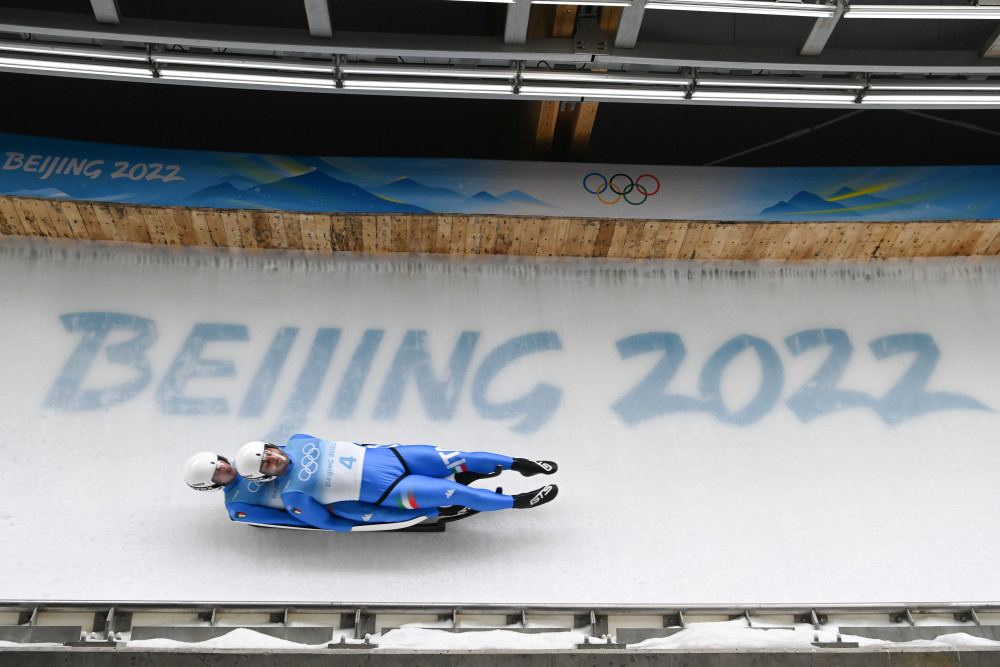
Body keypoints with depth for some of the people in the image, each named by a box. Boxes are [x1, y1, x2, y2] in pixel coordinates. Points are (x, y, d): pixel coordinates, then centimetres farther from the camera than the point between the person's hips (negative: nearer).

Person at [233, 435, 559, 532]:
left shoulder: (297, 442, 0)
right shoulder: (293, 496, -13)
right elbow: (331, 524, -6)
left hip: (379, 454, 5)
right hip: (383, 489, -5)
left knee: (457, 460, -4)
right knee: (456, 493, -14)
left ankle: (519, 464, 10)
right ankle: (518, 501, 1)